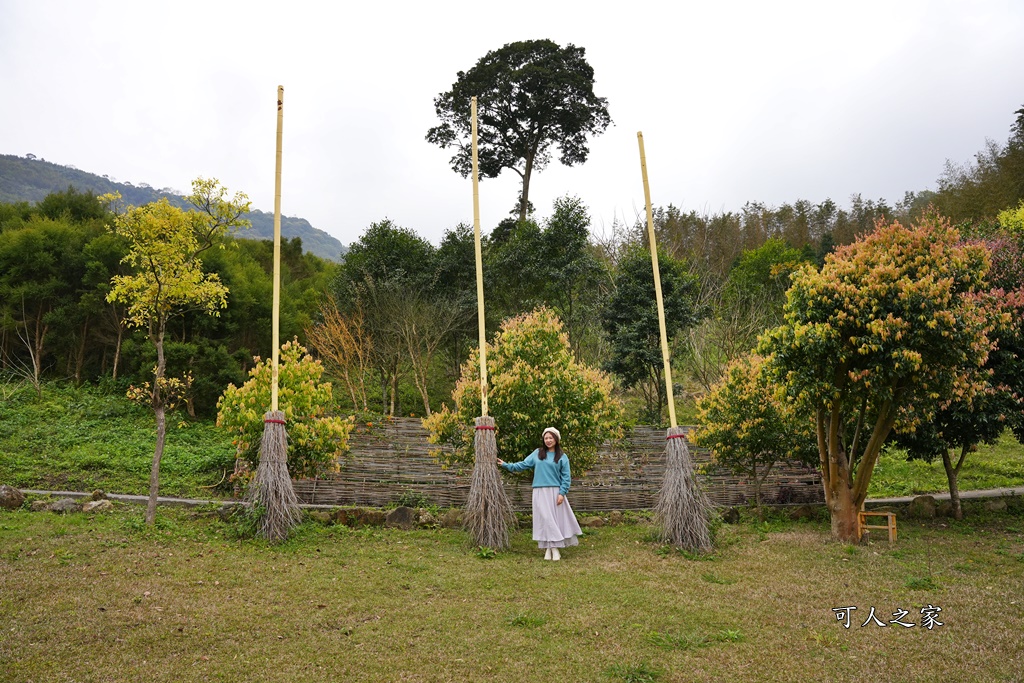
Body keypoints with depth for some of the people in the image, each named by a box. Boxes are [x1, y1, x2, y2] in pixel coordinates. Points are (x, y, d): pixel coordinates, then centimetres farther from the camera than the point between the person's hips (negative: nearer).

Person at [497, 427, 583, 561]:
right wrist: (506, 465, 3)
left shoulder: (562, 457, 3)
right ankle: (549, 548, 6)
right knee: (544, 519, 0)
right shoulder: (537, 453, 10)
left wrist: (562, 493, -9)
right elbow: (523, 465, 10)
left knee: (556, 519, -1)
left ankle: (555, 548, 6)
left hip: (555, 492, -1)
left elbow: (566, 477, 1)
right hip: (540, 492, 2)